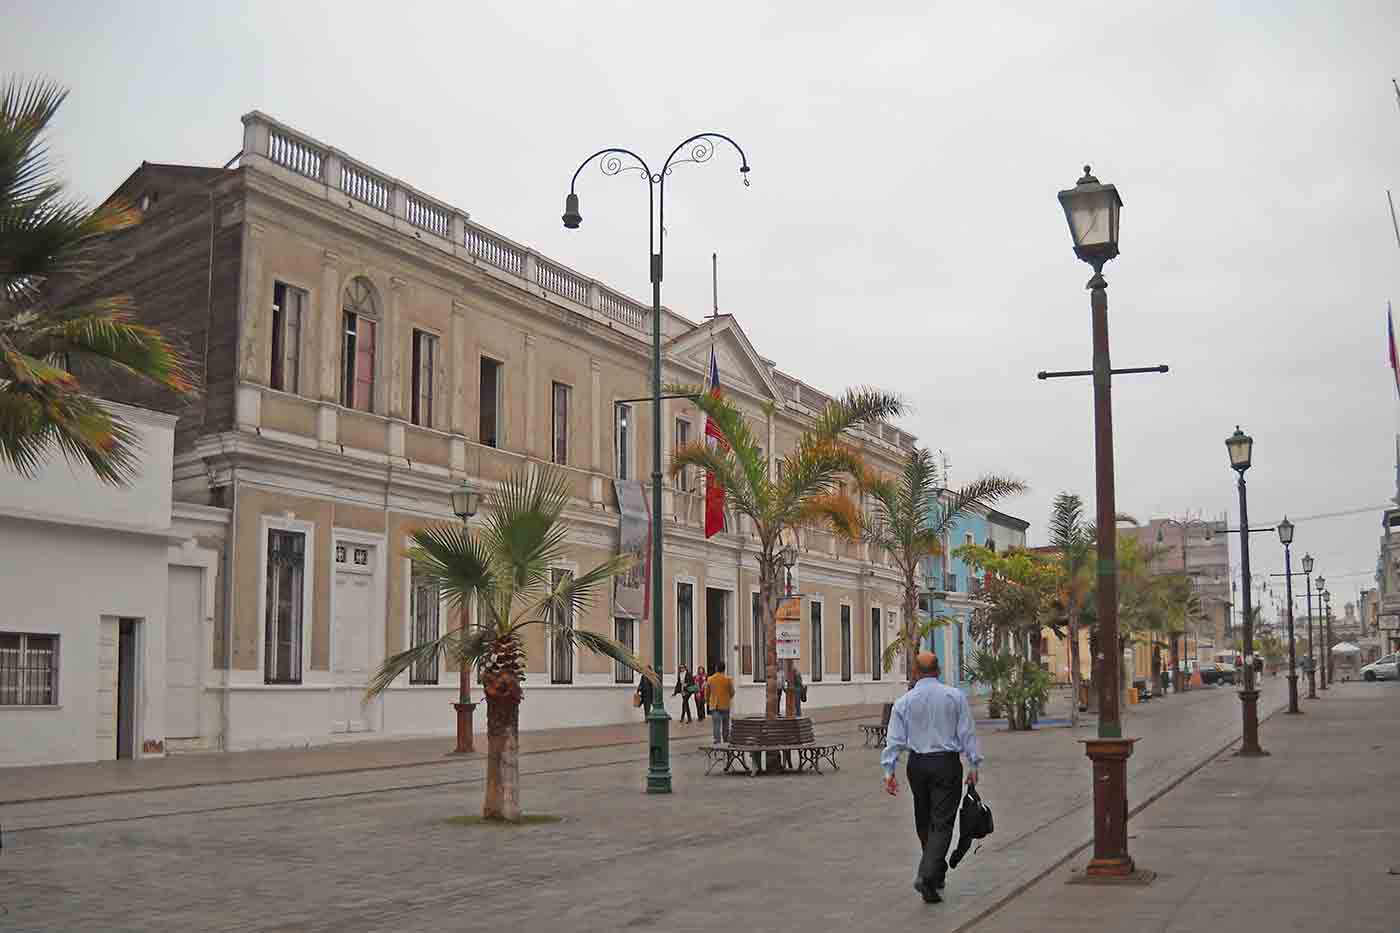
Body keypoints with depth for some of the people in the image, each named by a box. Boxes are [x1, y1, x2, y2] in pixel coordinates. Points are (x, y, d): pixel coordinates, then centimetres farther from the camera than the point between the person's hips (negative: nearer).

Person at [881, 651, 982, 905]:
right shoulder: (955, 696, -2)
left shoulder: (903, 702, 1)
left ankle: (936, 873, 30)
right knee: (942, 822, -3)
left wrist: (889, 770, -2)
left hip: (917, 765, 2)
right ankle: (927, 876, -18)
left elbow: (894, 739, -3)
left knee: (924, 822, 18)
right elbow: (967, 733, -1)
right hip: (947, 763, -2)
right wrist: (974, 765, 5)